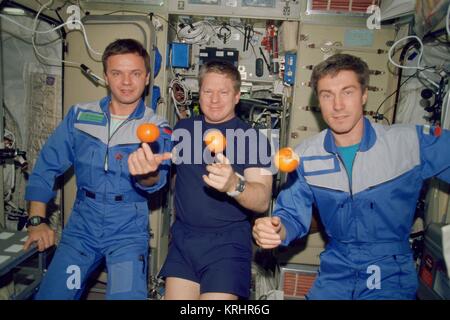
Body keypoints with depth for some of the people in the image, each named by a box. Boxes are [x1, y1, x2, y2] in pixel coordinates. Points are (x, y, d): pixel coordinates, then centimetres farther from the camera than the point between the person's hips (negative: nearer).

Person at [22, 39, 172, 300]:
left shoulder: (158, 129, -7)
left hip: (128, 231, -2)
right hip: (81, 227, 3)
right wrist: (37, 220, 0)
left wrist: (148, 174, -47)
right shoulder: (79, 116, 1)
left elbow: (156, 182, -23)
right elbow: (47, 166, 5)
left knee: (127, 295, -17)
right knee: (49, 295, 2)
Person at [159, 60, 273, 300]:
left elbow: (262, 201, -19)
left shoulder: (252, 138, -8)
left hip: (228, 241, -4)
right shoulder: (184, 128, 7)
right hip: (183, 237, 4)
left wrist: (234, 185, -37)